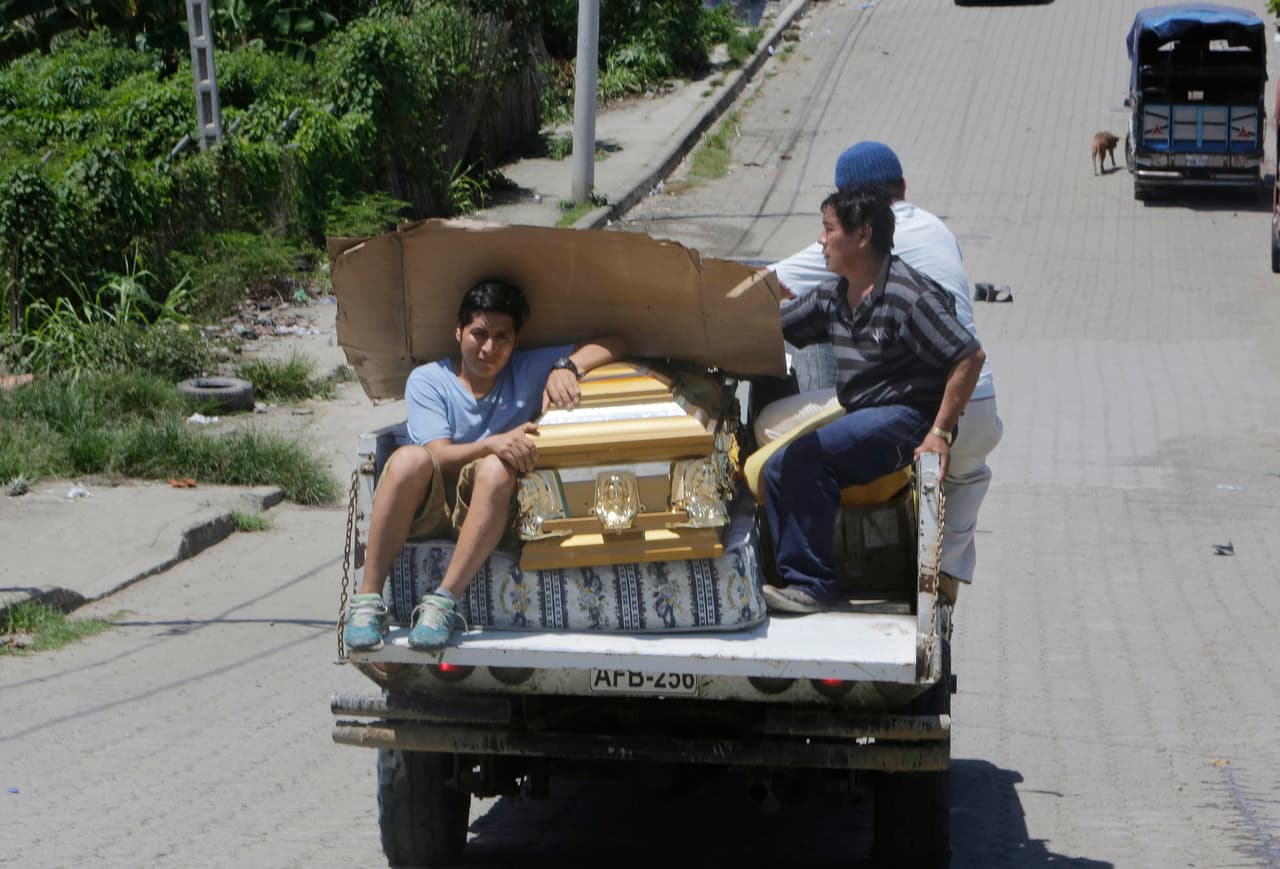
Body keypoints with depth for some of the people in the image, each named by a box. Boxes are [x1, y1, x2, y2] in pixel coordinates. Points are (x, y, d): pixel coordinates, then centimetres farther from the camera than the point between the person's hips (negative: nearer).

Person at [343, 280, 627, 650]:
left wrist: (566, 367, -16)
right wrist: (493, 443, -30)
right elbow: (438, 455, -11)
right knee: (410, 459, -34)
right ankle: (369, 599, -31)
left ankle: (443, 601, -39)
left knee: (498, 469, -33)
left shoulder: (528, 372, 7)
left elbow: (614, 345, 3)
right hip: (426, 508, -1)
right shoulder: (428, 380, 3)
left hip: (486, 511, 1)